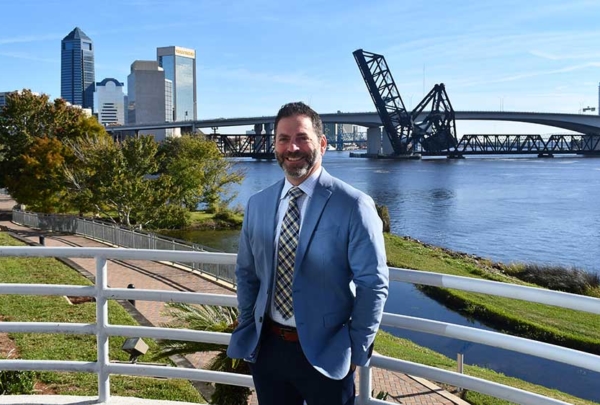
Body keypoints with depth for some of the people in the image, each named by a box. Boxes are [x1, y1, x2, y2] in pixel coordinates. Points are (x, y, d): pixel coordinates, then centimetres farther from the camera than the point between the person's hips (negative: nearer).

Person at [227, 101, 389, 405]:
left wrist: (357, 351, -8)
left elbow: (373, 285, -11)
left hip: (325, 353, -4)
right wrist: (247, 328, 8)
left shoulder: (353, 205, -13)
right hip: (266, 348, 4)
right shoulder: (257, 204, 3)